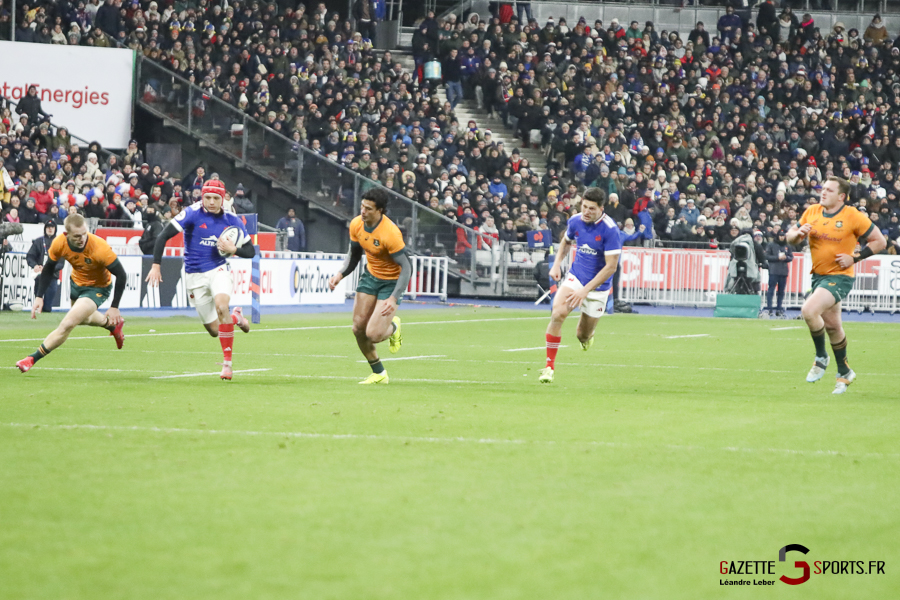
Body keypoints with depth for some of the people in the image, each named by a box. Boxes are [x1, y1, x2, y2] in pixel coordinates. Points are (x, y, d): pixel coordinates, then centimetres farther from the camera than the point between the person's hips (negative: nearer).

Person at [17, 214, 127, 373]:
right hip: (77, 283, 6)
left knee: (68, 324, -19)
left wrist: (114, 307, -22)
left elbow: (121, 275, -25)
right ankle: (112, 324, 59)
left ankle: (33, 359, -6)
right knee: (82, 318, 31)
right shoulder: (59, 243, -24)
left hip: (97, 288, -6)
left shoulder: (100, 249, -36)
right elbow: (48, 269, -4)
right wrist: (39, 296, -11)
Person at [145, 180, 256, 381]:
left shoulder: (232, 221, -2)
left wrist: (233, 249, -15)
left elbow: (250, 251, 6)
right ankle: (235, 317, 40)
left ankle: (227, 363, -23)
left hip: (219, 270, 0)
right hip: (195, 276, 0)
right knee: (215, 330, 1)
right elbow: (164, 236, -14)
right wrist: (156, 265, -20)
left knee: (221, 306, -32)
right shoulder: (192, 213, -12)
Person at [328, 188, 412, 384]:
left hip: (391, 282, -6)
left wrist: (394, 299, -36)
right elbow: (354, 255, 8)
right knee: (358, 328, -1)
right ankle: (379, 373, 19)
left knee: (373, 335, -16)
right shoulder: (356, 225, -9)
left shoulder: (390, 233, -30)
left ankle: (393, 327, 22)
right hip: (370, 277, 6)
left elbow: (406, 268, -28)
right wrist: (340, 275, -9)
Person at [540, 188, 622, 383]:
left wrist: (586, 290, -24)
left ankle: (585, 335, 49)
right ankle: (549, 366, -16)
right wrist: (557, 263, 4)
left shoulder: (610, 230, -21)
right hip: (575, 278, 3)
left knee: (583, 335, 7)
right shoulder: (575, 221, -5)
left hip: (598, 287, -3)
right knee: (558, 313, -25)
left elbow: (611, 266, -21)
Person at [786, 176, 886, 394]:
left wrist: (855, 258, -15)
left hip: (839, 276, -6)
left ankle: (821, 358, -4)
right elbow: (790, 237, 12)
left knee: (809, 311, -26)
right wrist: (799, 233, -12)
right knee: (832, 326, 16)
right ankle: (844, 372, 33)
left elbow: (879, 241, -6)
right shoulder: (811, 212, 3)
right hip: (818, 276, 6)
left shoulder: (853, 217, -12)